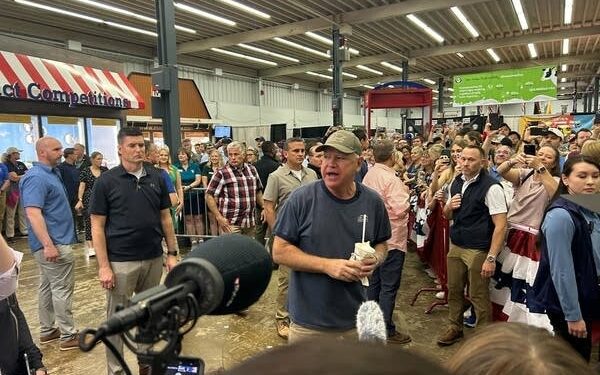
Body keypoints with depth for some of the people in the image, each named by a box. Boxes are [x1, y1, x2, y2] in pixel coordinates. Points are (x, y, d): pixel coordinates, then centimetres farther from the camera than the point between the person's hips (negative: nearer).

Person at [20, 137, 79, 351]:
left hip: (56, 241, 10)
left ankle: (47, 331, 27)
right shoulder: (36, 178, -17)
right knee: (62, 289, -3)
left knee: (48, 288, 16)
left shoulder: (51, 173, 13)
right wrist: (48, 245, -29)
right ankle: (68, 335, 6)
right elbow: (33, 213, -25)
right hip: (54, 244, -10)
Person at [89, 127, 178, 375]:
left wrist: (172, 253, 5)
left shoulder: (157, 177, 3)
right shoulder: (106, 181, -6)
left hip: (154, 259, 3)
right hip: (120, 262, -3)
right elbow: (97, 226, -5)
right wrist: (104, 266, -10)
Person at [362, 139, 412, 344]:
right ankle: (386, 330, 12)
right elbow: (400, 209, -26)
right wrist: (406, 192, -8)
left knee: (374, 281, 19)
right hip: (392, 239, -8)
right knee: (389, 286, 2)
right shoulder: (391, 179, -20)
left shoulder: (369, 175, 4)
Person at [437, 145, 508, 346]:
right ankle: (455, 328, 35)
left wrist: (491, 258, -20)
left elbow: (500, 225, -16)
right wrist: (449, 206, -6)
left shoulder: (491, 187, -14)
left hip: (478, 250, -6)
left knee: (479, 296, 6)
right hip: (455, 246, 6)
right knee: (454, 290, 16)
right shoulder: (456, 183, 6)